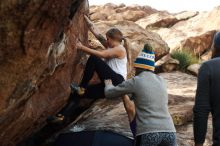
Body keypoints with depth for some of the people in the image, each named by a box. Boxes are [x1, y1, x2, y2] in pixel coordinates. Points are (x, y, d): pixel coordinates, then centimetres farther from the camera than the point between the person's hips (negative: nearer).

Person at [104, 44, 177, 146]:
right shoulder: (161, 81, 18)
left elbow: (109, 93, 16)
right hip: (169, 132, 4)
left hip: (148, 133, -4)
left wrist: (108, 84, 39)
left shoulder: (135, 81, 4)